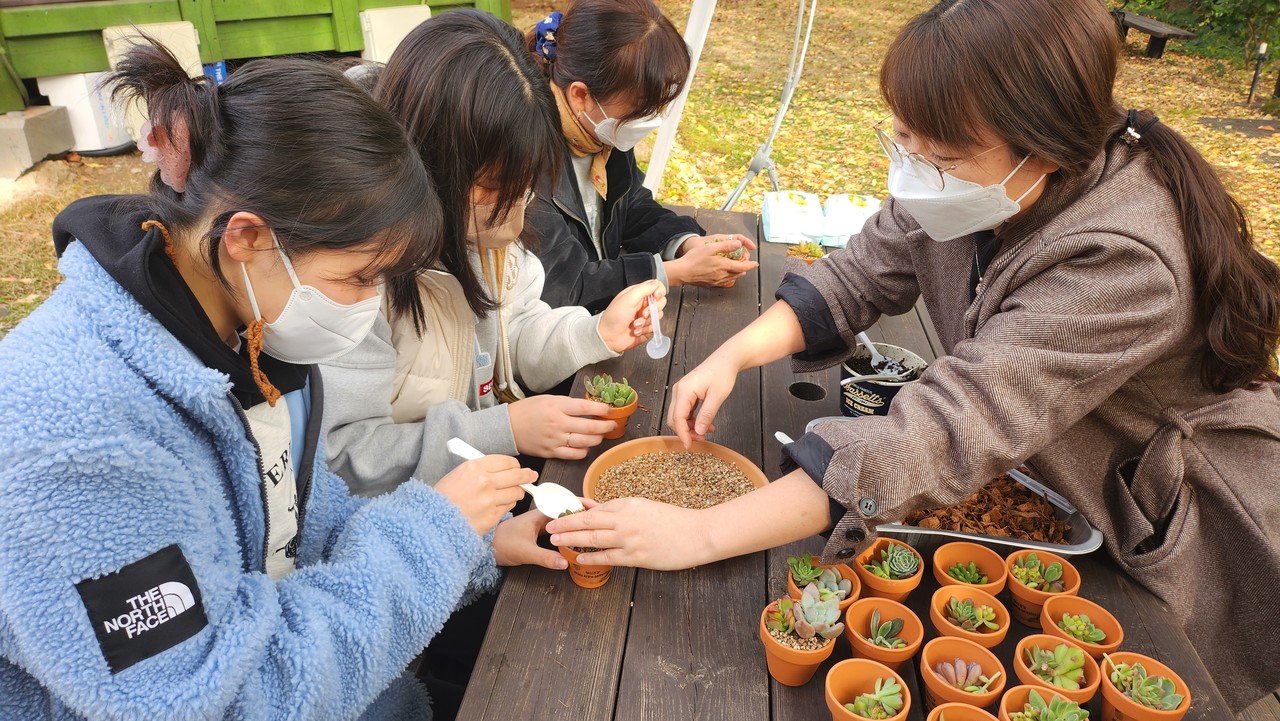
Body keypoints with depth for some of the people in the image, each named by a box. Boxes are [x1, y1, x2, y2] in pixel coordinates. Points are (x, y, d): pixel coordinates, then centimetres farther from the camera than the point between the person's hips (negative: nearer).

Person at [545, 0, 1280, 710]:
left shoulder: (1123, 264, -40)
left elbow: (943, 437, -46)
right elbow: (859, 275, -9)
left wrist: (703, 533, -47)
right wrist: (733, 354, -26)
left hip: (1173, 537, -5)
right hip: (1040, 479, 6)